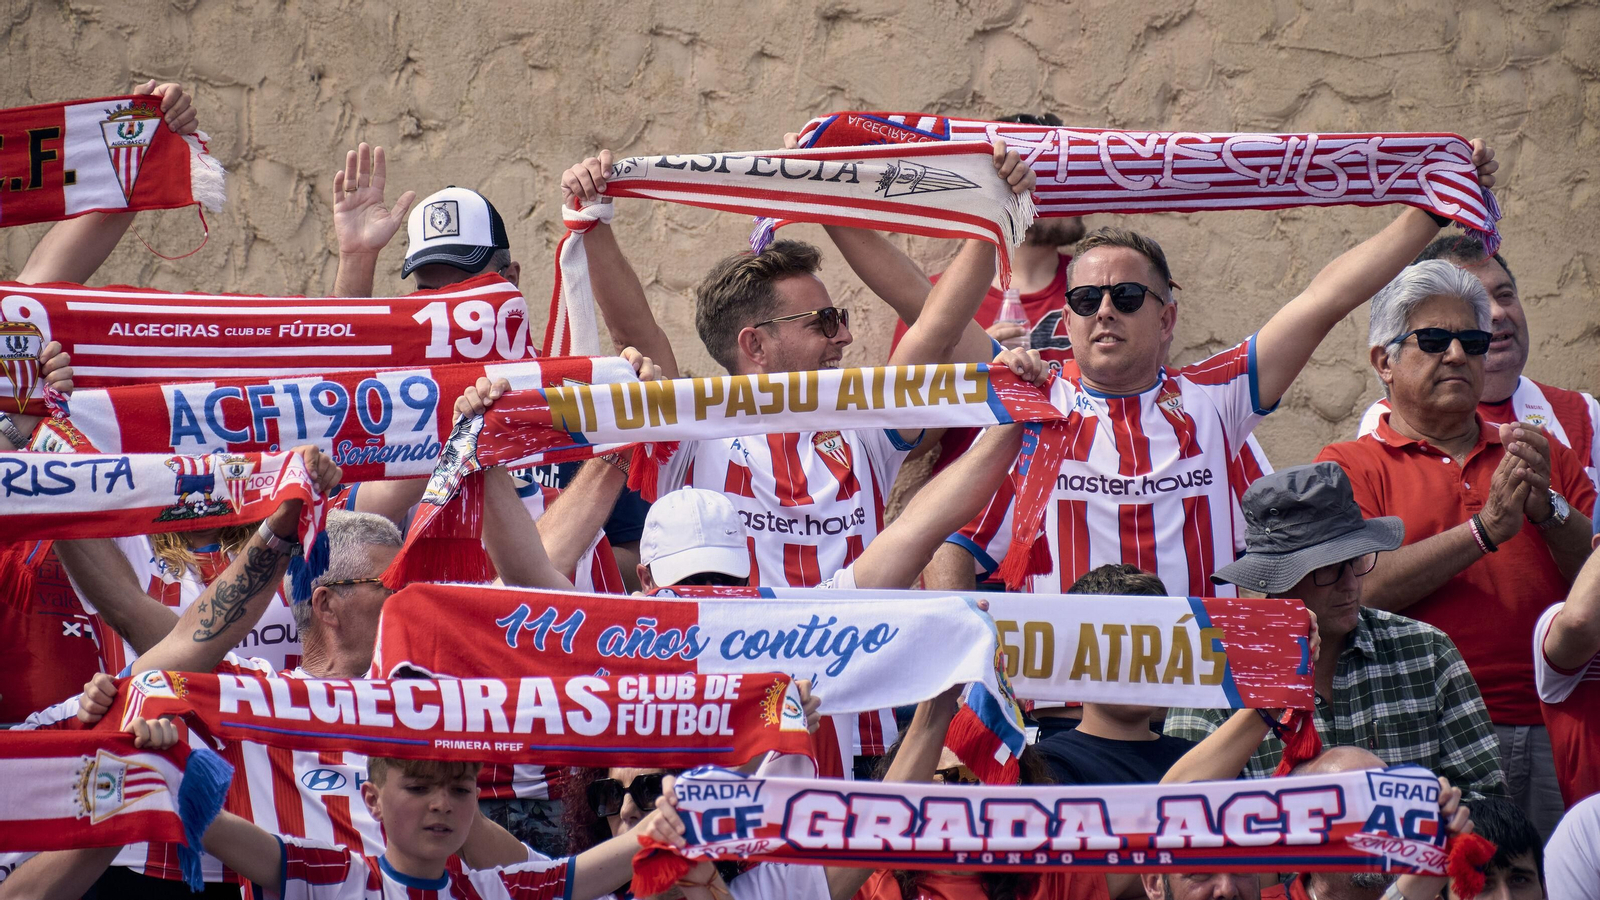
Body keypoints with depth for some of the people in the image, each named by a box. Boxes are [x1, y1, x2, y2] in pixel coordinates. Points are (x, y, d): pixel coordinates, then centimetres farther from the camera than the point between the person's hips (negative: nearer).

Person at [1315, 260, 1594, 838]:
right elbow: (1359, 591, -9)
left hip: (1550, 736, 3)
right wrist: (1486, 528, -10)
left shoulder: (1545, 458, 20)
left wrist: (1547, 509, -5)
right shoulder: (1349, 467, 8)